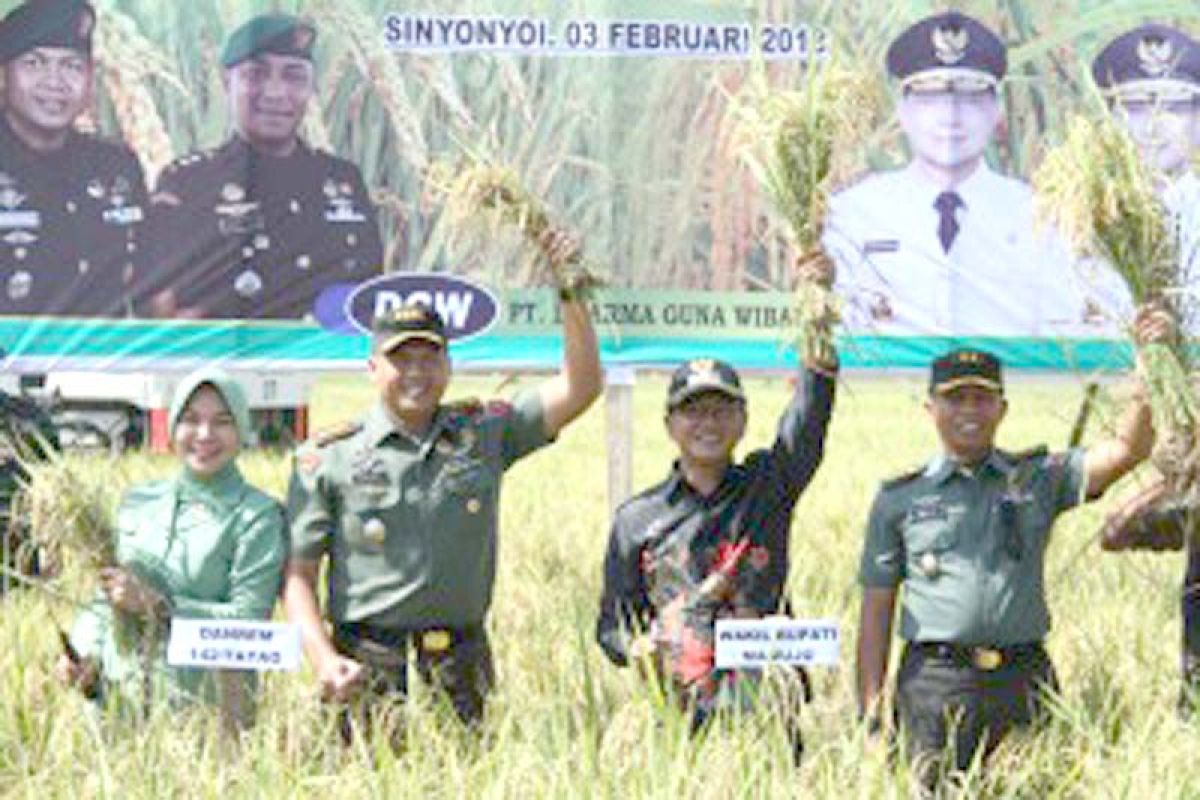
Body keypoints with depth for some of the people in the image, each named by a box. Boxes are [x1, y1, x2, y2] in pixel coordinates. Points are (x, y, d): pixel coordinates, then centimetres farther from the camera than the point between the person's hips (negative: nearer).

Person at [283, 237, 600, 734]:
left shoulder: (483, 435, 12)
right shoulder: (328, 459, 4)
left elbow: (579, 389, 8)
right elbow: (297, 573, 2)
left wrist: (571, 293, -2)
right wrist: (325, 660, -13)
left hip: (462, 663, 3)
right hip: (368, 669, -2)